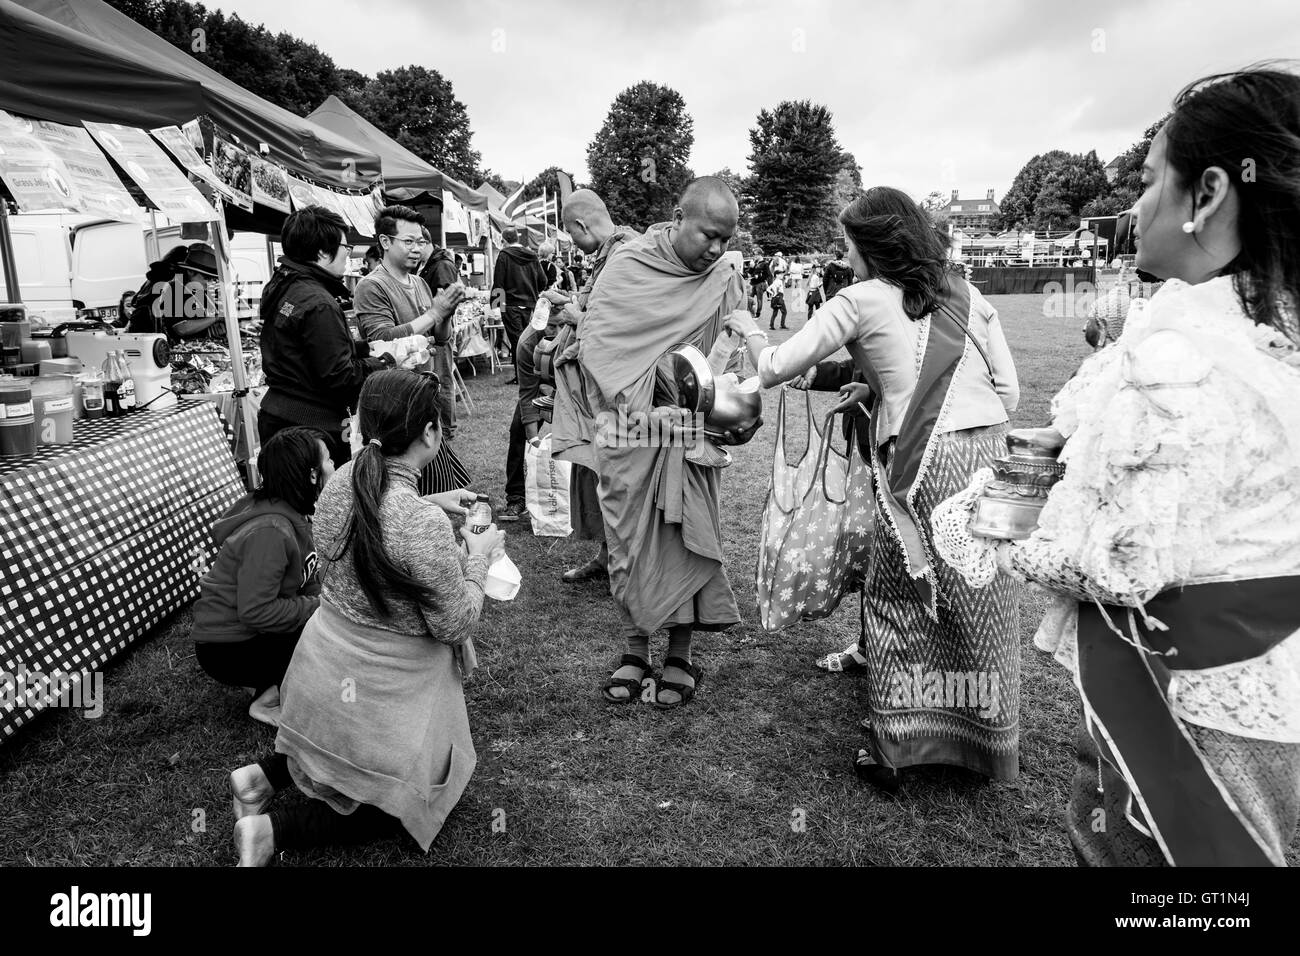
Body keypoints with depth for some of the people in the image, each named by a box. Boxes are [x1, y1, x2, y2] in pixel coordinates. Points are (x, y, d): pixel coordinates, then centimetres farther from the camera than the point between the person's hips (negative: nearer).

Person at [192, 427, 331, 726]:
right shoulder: (270, 532, -29)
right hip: (226, 650, -9)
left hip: (247, 631, 9)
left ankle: (271, 684, 11)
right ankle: (268, 701, 0)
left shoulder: (293, 512, 1)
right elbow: (256, 611, -30)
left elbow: (308, 583, 4)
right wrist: (319, 607, -23)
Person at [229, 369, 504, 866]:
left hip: (323, 663, 7)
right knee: (405, 798, 17)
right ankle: (273, 830, 5)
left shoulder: (340, 482, -10)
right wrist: (477, 559, -7)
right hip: (377, 688, -7)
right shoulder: (425, 524, -32)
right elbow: (455, 625, -20)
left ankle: (265, 774, 19)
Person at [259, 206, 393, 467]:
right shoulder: (318, 304, -19)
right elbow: (340, 377, -20)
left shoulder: (281, 287, 11)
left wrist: (368, 347, 12)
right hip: (310, 426, -10)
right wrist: (387, 362, -7)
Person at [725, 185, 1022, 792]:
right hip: (988, 458, 5)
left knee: (899, 604, 10)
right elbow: (1008, 391, 13)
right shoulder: (965, 294, 14)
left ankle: (892, 749, 18)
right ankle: (983, 742, 29)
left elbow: (775, 370, 0)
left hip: (922, 468, -5)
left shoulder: (861, 300, 0)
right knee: (982, 607, 15)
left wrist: (751, 333, 23)